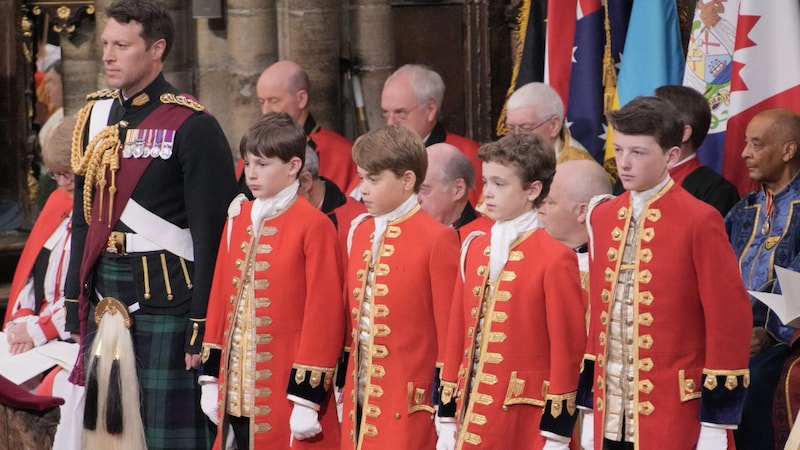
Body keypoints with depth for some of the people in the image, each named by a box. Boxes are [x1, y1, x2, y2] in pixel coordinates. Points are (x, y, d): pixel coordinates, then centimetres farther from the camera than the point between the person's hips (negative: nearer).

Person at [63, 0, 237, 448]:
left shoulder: (192, 127, -10)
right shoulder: (95, 117, 11)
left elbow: (212, 237, -11)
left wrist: (202, 326, -14)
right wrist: (75, 304, 14)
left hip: (166, 298, -7)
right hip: (104, 297, 7)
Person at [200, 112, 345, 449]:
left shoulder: (314, 226, -9)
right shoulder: (237, 219, 11)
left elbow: (324, 314, -11)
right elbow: (220, 297, 14)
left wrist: (308, 396, -13)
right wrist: (211, 377, 12)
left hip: (286, 388, -6)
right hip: (237, 394, 6)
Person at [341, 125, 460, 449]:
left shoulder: (437, 239, -10)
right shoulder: (359, 231, 11)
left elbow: (449, 325, -9)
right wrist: (344, 388, 14)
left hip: (409, 408, -6)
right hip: (361, 397, 6)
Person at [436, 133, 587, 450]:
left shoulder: (555, 258, -9)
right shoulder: (474, 249, 11)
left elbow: (567, 348, -9)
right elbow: (457, 334, 13)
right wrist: (448, 420, 11)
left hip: (525, 422, -6)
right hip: (474, 417, 6)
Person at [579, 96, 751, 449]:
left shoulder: (699, 221, -9)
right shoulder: (602, 217, 10)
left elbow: (728, 318, -9)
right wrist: (589, 408, 13)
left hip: (674, 416, -5)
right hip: (611, 417, 6)